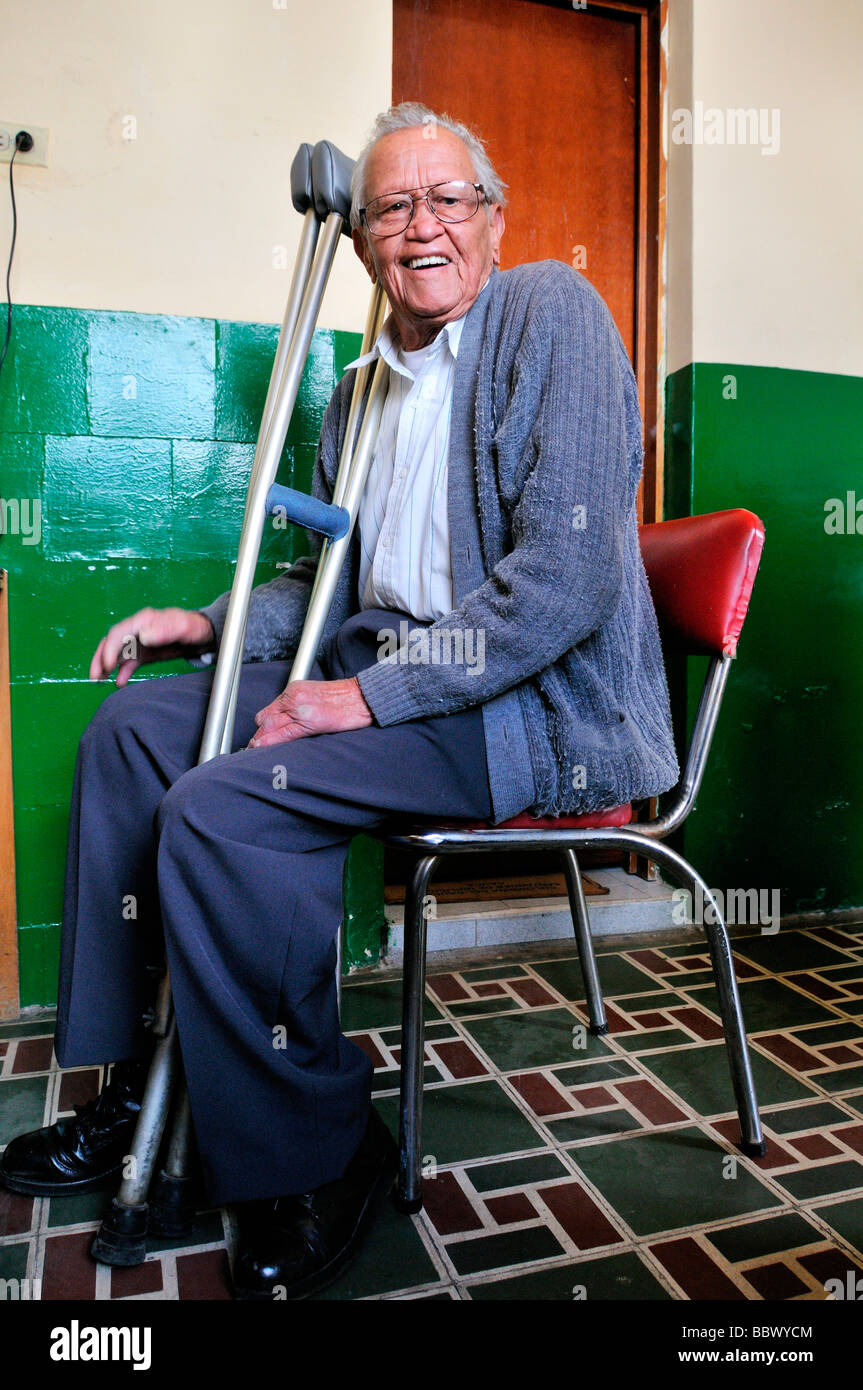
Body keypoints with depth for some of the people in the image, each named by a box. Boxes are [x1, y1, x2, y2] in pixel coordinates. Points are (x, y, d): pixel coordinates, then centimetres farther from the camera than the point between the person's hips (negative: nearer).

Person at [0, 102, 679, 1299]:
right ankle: (123, 1080, 13)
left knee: (220, 812, -26)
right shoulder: (359, 397, 17)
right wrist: (214, 625, 7)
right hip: (388, 670, 8)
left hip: (539, 702, -8)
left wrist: (372, 695, -20)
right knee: (133, 726, 4)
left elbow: (567, 578, -19)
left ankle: (317, 1163, -4)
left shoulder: (553, 314, -6)